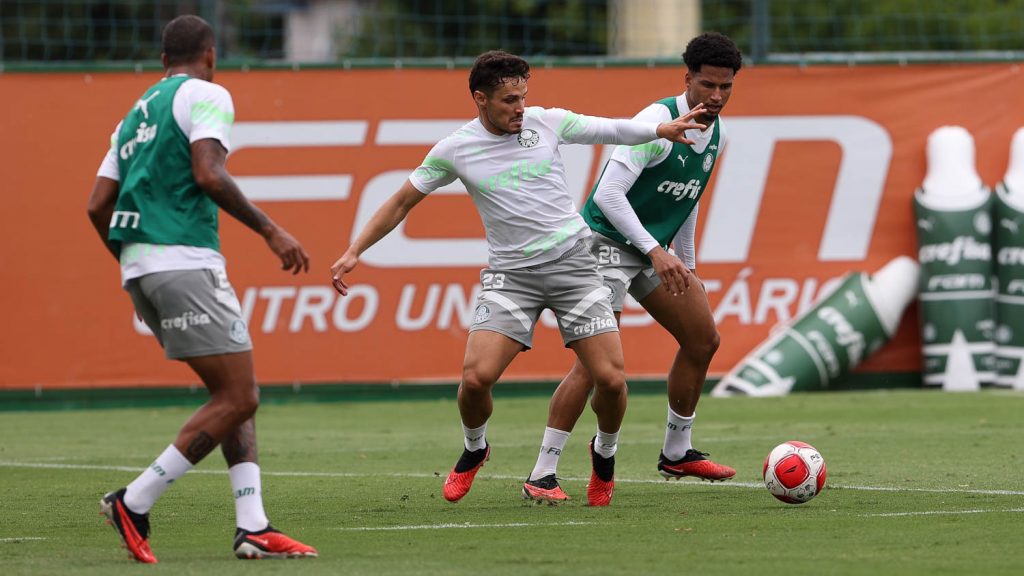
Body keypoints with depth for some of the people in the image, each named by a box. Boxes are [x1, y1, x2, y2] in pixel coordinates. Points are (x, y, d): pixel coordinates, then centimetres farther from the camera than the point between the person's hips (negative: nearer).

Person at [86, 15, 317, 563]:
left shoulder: (137, 113, 23)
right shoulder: (205, 95, -1)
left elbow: (98, 206, 18)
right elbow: (209, 175, -16)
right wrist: (270, 231, -11)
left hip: (139, 266, 9)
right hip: (185, 260, -9)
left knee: (235, 394, 11)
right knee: (237, 398, -8)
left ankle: (253, 527, 3)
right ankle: (134, 503, -10)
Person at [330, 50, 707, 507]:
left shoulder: (546, 122, -1)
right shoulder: (454, 150, -3)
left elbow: (612, 130, 8)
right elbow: (401, 203, 6)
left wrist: (662, 130, -10)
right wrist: (353, 252, 1)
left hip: (572, 260, 1)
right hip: (510, 273, -1)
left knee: (611, 378, -9)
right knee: (476, 378, -17)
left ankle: (605, 450, 23)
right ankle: (474, 448, 16)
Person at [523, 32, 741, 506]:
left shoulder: (717, 134, 5)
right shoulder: (658, 121, -23)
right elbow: (608, 193, -28)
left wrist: (687, 267, 18)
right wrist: (656, 251, -31)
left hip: (655, 250, 9)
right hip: (608, 240, -9)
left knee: (703, 339, 11)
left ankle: (677, 452, 27)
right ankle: (542, 474, -14)